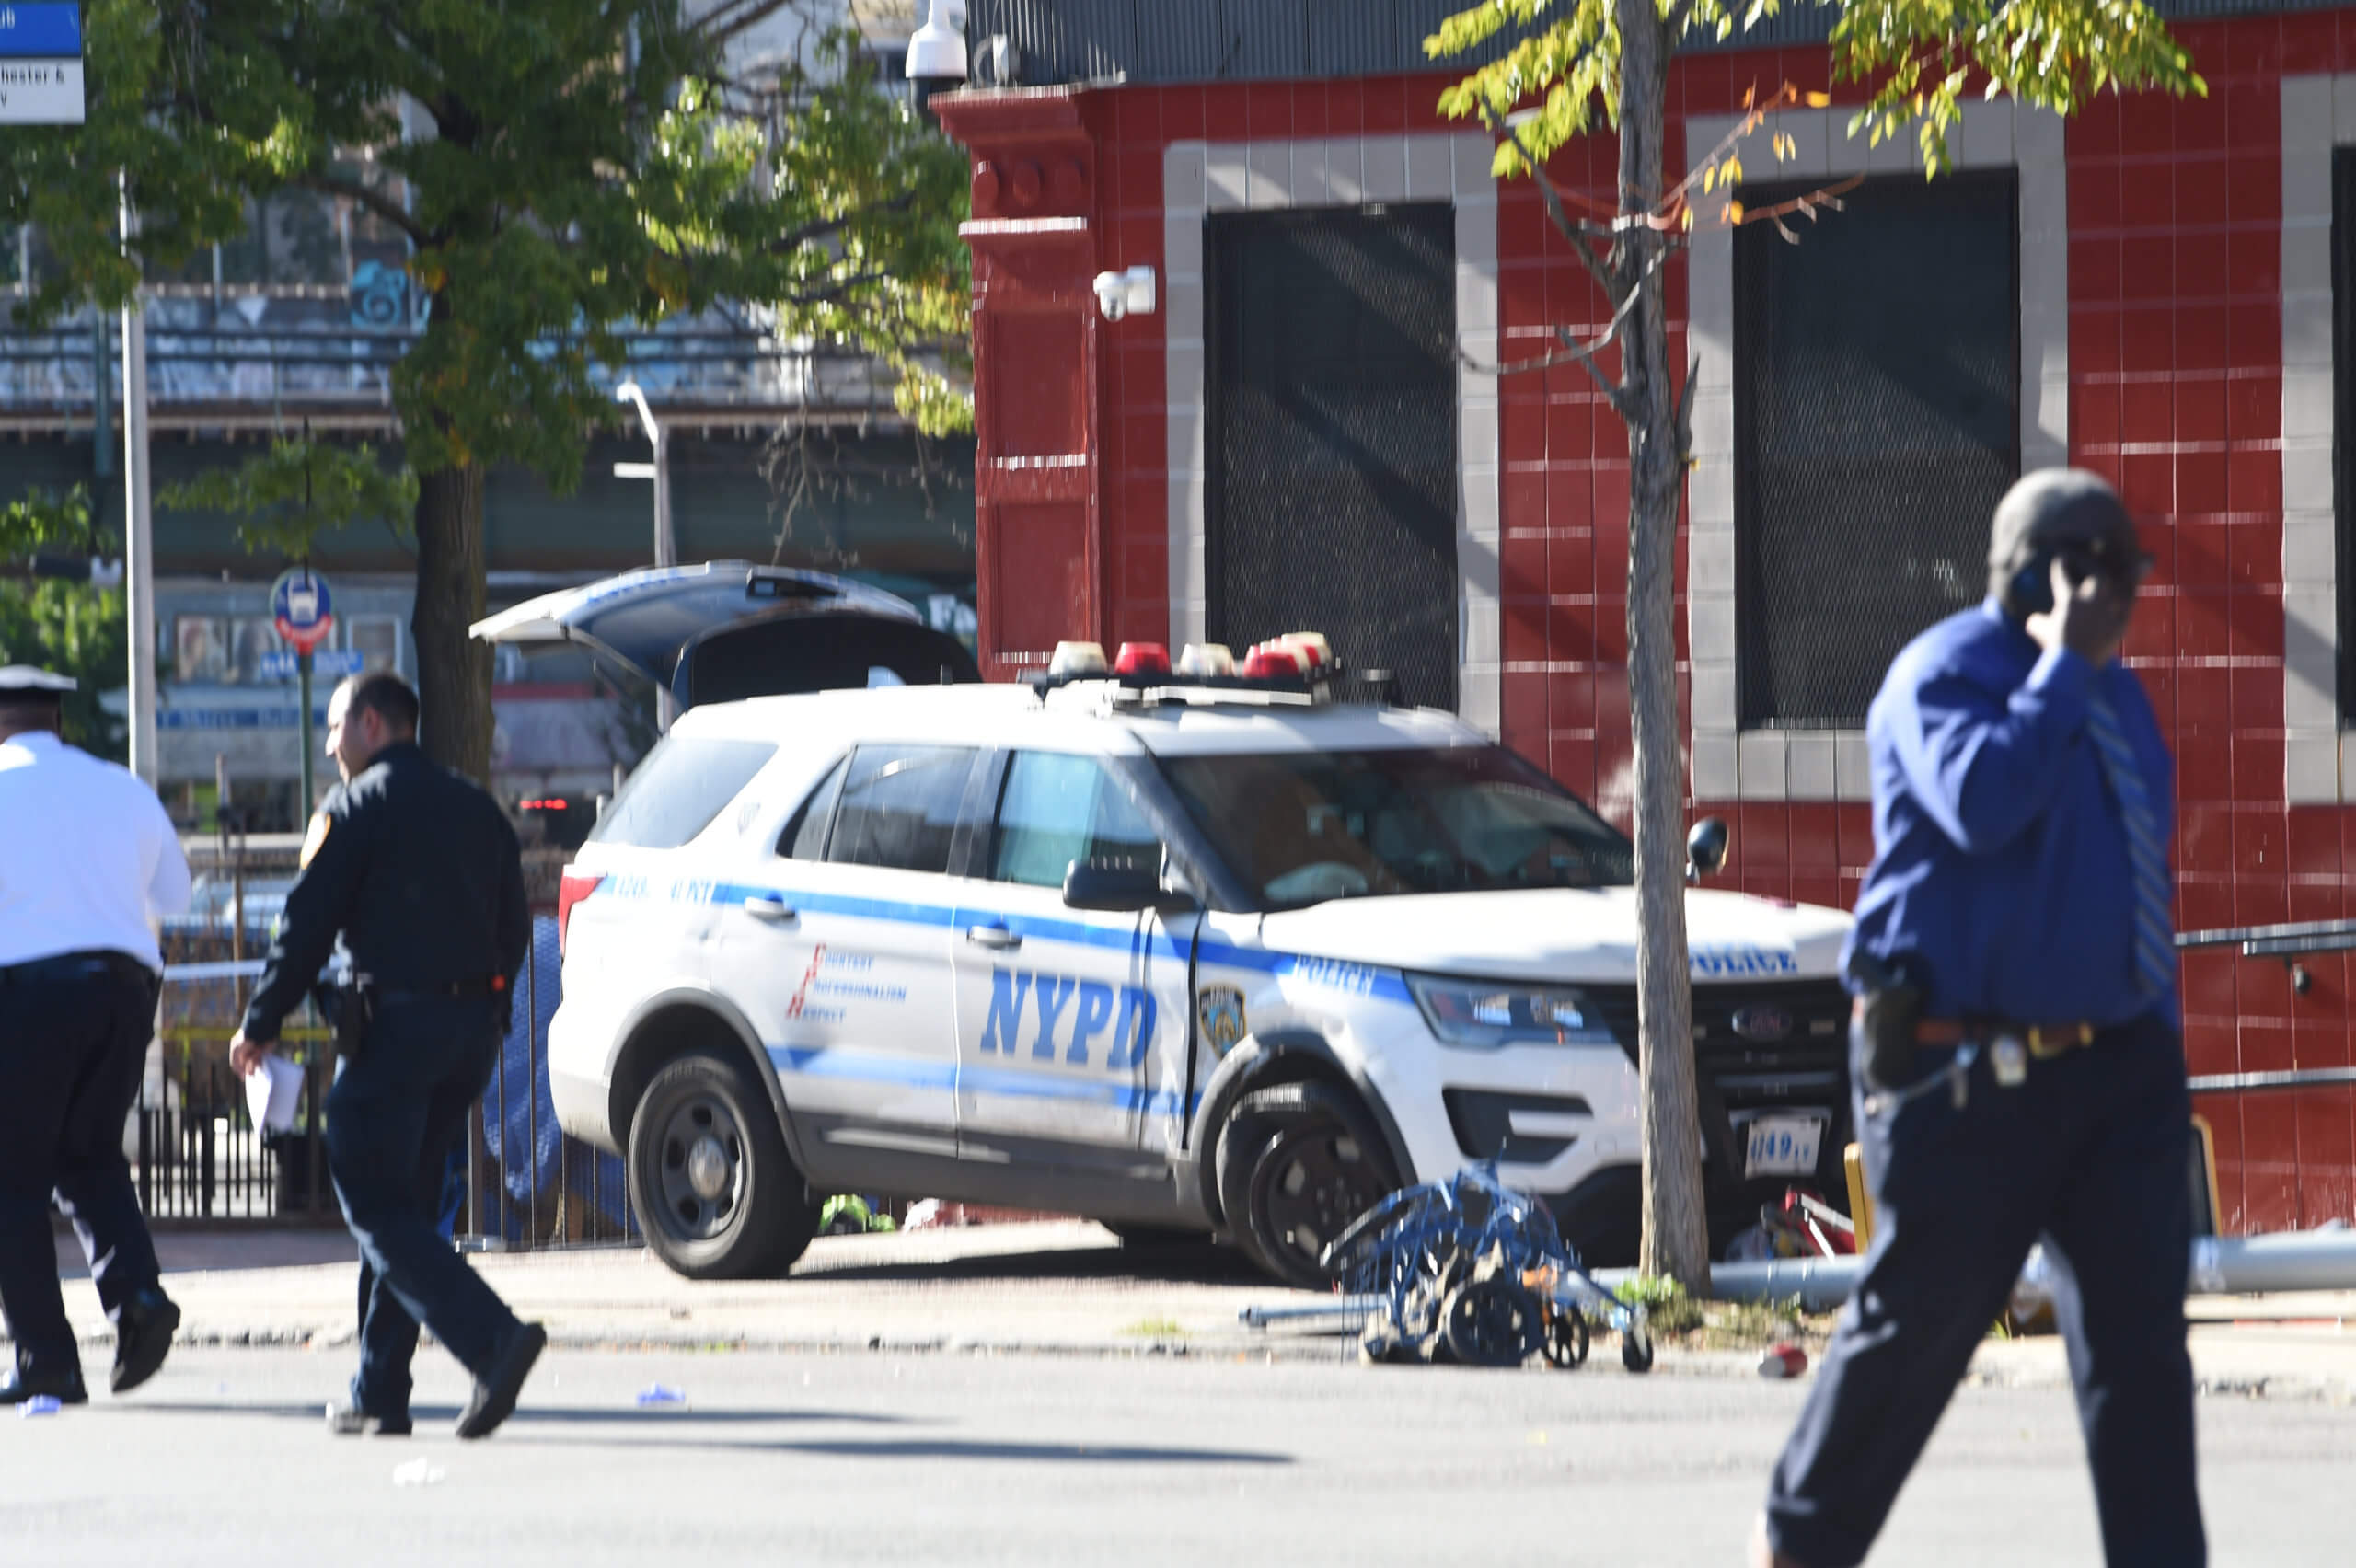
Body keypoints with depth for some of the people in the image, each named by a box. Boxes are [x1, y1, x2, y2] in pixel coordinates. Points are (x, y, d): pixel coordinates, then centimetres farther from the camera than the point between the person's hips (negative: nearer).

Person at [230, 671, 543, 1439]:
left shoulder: (356, 807, -5)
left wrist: (259, 1025, -2)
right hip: (473, 1023, 7)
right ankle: (378, 1393, 13)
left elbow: (309, 924, -8)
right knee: (405, 1205, 14)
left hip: (393, 1025, -7)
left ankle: (493, 1337, -25)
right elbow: (514, 929, 16)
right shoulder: (475, 808, 15)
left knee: (376, 1206, -6)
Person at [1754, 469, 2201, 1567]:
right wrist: (2064, 667, -23)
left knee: (2139, 1337, 0)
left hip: (2120, 1065, 7)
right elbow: (1983, 802, -30)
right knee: (1918, 1323, 1)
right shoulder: (1943, 677, -9)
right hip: (1969, 1073, -7)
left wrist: (2157, 1036, 20)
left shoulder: (2116, 696, 15)